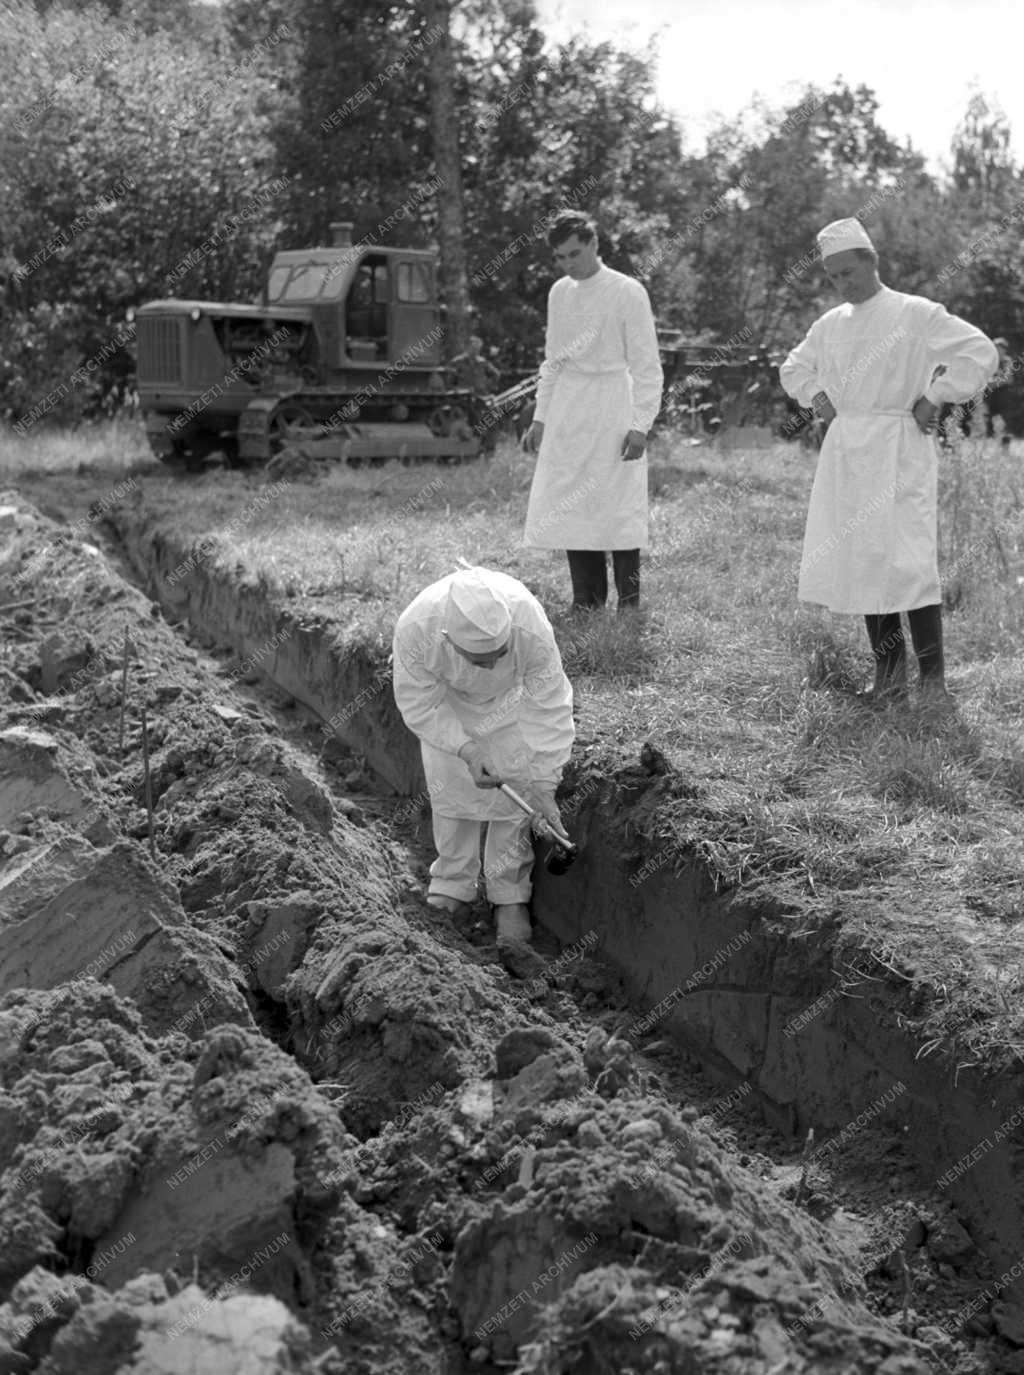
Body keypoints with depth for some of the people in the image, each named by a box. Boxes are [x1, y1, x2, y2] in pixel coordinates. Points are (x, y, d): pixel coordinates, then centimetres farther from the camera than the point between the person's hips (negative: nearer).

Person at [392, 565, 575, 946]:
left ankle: (510, 896, 11)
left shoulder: (532, 630, -43)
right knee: (447, 788, 1)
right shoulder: (414, 629, -42)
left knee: (513, 790, -5)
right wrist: (465, 748, -35)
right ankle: (451, 886, 21)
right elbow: (417, 706, -24)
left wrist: (544, 787, -29)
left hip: (511, 698, 0)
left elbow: (549, 711, -30)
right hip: (446, 703, 1)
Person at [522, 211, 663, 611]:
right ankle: (586, 600, 13)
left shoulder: (627, 293, -7)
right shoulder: (559, 293, 10)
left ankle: (629, 603, 4)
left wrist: (641, 424, -13)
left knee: (618, 509, -5)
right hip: (567, 414, 5)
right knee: (568, 508, 3)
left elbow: (646, 365, -7)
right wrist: (540, 418, 14)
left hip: (612, 410, -5)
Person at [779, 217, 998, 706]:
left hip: (898, 449, -6)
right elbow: (793, 368, 30)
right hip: (844, 451, 6)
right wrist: (816, 396, 11)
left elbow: (980, 353, -6)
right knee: (861, 559, 4)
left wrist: (932, 398, -8)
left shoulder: (917, 314, -2)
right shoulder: (829, 325, 14)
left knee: (909, 561, -13)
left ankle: (933, 679, -9)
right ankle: (888, 669, 13)